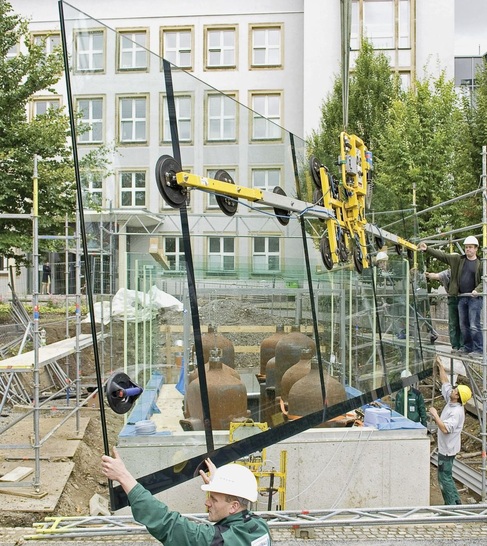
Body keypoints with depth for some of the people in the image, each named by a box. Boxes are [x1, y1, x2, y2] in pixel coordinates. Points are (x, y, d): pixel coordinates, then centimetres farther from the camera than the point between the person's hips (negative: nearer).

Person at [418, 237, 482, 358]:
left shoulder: (480, 263, -3)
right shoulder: (458, 259, 8)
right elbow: (442, 255, 3)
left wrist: (477, 290, -19)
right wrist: (427, 249, -7)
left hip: (475, 298, -5)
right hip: (461, 297, 5)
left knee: (474, 325, -8)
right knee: (464, 325, 11)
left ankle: (479, 350, -1)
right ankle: (468, 347, 23)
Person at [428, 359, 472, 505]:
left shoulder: (456, 412, -25)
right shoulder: (451, 402, 1)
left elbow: (445, 429, -33)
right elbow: (445, 382, 10)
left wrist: (435, 415, -25)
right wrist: (440, 365, 8)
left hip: (447, 449, -10)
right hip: (444, 447, 10)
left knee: (444, 477, -1)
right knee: (446, 476, 19)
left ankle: (452, 505, 7)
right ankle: (456, 501, 28)